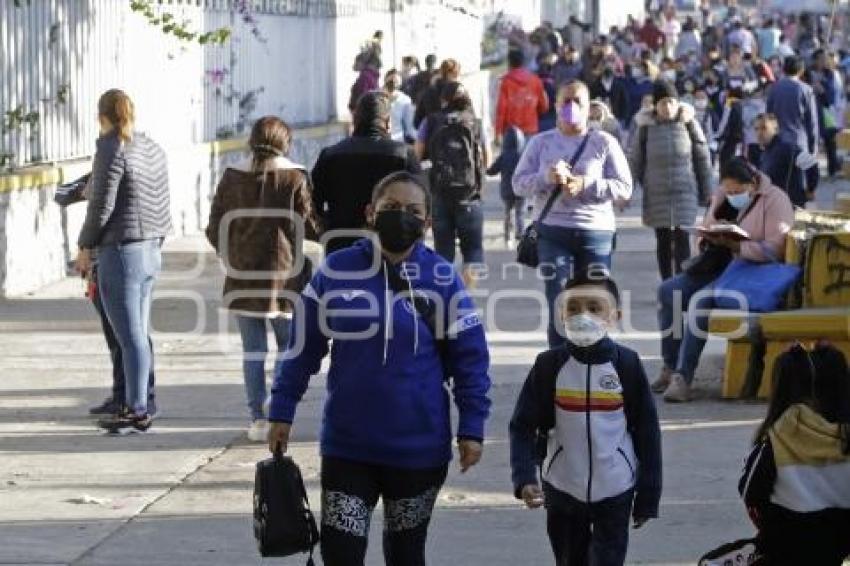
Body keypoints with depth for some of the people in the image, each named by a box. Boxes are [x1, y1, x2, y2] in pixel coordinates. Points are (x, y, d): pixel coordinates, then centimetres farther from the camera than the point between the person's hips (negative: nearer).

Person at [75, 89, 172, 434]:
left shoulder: (112, 151, -13)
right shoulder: (152, 149, 11)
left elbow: (101, 206, -14)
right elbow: (163, 202, 15)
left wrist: (85, 247, -3)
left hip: (120, 251, -9)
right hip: (151, 251, 9)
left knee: (131, 337, -6)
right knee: (138, 334, 13)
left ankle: (138, 411, -4)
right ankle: (137, 404, 18)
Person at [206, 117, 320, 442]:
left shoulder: (232, 177, 3)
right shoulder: (294, 178, -6)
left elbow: (215, 230, 6)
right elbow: (311, 227, -4)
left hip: (242, 277, 2)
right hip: (282, 275, -2)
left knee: (253, 349, 7)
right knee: (288, 345, 10)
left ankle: (258, 418, 5)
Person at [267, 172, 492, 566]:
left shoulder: (442, 279, -6)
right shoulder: (337, 271, -4)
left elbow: (470, 358, -1)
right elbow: (303, 348, 3)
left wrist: (471, 428, -4)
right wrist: (282, 413, 3)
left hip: (419, 448, 0)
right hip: (347, 445, 0)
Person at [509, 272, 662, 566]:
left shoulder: (626, 365, -9)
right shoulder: (549, 366, -7)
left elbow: (647, 430, -3)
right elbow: (523, 426, -5)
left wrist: (648, 496, -2)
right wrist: (524, 478, -19)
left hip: (615, 490, -1)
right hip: (562, 490, 2)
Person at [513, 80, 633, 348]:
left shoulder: (604, 143, 5)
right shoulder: (541, 143, 11)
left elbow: (624, 187, -1)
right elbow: (519, 183, 5)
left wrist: (586, 185, -15)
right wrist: (546, 179, -15)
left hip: (595, 232, 0)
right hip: (553, 232, 1)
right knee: (558, 306, -5)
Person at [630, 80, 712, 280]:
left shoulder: (688, 122, 0)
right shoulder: (646, 126, 2)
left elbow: (702, 157, 4)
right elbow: (636, 162, 7)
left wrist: (706, 190, 4)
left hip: (685, 191, -2)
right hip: (657, 194, 2)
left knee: (682, 238, -10)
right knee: (663, 241, 7)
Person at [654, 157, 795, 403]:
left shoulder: (774, 200, -9)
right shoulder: (722, 197, 13)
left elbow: (774, 249, -18)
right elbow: (705, 231, 22)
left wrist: (733, 244, -26)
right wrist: (713, 236, -4)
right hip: (719, 267, 8)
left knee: (701, 300, -30)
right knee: (667, 290, -10)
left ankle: (683, 377, -29)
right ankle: (670, 367, -5)